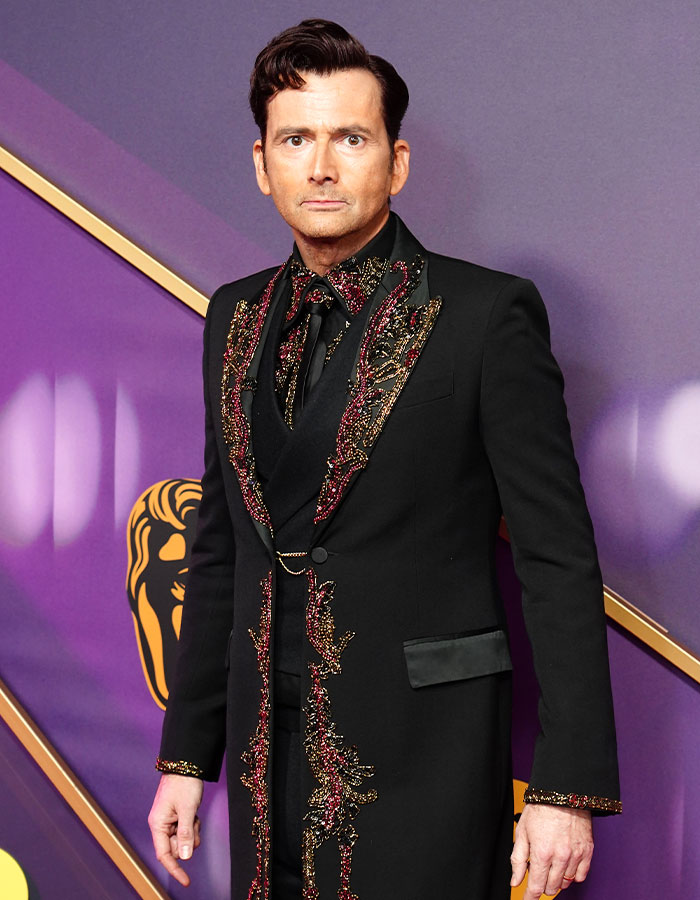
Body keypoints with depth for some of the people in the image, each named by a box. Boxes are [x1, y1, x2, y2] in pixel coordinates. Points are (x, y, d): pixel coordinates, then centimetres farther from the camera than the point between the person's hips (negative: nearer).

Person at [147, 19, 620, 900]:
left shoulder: (487, 314, -9)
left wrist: (569, 789, -13)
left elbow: (559, 559, -10)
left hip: (423, 755, -5)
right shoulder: (236, 317, 8)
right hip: (271, 756, 5)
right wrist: (186, 753, 13)